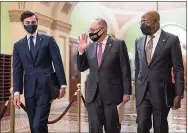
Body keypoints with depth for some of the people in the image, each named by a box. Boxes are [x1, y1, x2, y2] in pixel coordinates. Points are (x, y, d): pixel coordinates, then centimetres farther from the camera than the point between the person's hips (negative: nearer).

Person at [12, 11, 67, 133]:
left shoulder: (48, 40, 3)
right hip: (30, 90, 4)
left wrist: (62, 84, -5)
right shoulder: (18, 45, 11)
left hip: (46, 87, -3)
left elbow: (58, 63, 0)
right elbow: (17, 71, 8)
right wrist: (17, 91, -1)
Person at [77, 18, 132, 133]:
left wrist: (126, 92, -7)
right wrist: (81, 51, -3)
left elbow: (125, 70, -4)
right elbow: (81, 68, 11)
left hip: (111, 93, -3)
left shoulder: (118, 44, -4)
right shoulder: (89, 47, 7)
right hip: (93, 94, 3)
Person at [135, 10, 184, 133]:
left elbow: (178, 69, -6)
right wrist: (136, 89, 14)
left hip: (161, 92, -3)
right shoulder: (139, 41, 8)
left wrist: (178, 94, -9)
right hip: (142, 92, 4)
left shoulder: (172, 39, -6)